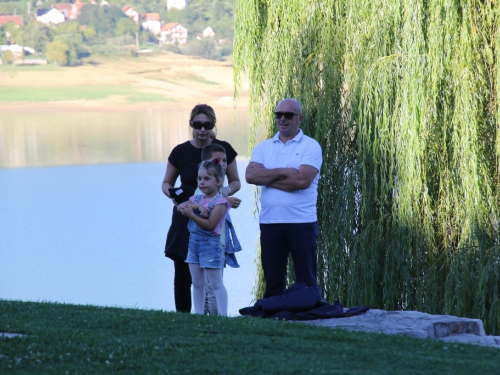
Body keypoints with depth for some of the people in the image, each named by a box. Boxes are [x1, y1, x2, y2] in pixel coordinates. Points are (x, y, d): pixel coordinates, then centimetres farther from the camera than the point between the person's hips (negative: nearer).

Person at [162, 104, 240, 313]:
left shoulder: (223, 150, 0)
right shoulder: (180, 152, 0)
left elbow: (235, 182, 9)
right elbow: (166, 183, 12)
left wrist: (226, 191, -13)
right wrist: (172, 194, -11)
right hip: (185, 219, 0)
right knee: (182, 274, -1)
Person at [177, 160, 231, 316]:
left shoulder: (219, 202, -11)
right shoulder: (197, 199, 10)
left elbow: (210, 225, -20)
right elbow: (180, 206, -7)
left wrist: (191, 214, -27)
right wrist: (196, 206, -23)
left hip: (210, 244, -7)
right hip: (194, 242, 7)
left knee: (216, 284, -5)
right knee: (197, 283, 11)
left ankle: (222, 315, -4)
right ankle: (198, 313, 17)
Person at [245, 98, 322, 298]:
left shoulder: (310, 146, -1)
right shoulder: (264, 147, 12)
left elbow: (302, 180, -15)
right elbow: (250, 176, -4)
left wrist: (266, 177, -7)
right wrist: (282, 172, -12)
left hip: (301, 222, -4)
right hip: (269, 222, 4)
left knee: (306, 281, -1)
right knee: (273, 281, 8)